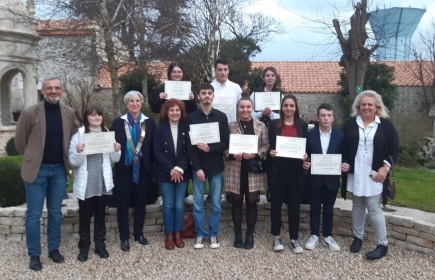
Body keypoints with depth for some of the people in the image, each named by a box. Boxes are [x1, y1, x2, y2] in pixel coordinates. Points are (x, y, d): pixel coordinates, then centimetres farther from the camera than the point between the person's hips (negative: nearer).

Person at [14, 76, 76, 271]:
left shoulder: (69, 113, -1)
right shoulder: (30, 113, -10)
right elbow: (20, 141, 1)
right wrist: (31, 159, 9)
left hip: (59, 169, 3)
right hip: (36, 169, -3)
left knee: (55, 212, 13)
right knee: (33, 214, 4)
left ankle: (54, 249, 27)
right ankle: (34, 254, 18)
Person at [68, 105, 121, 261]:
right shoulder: (79, 135, -6)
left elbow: (115, 160, 10)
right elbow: (73, 162, -10)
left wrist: (117, 151, -10)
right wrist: (78, 153, -29)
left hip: (103, 183, 3)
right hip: (86, 185, -3)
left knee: (101, 215, 15)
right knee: (85, 217, 9)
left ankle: (100, 245, 28)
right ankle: (83, 247, 23)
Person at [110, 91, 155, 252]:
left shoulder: (149, 122, 3)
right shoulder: (118, 122, 2)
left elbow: (152, 146, 0)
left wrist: (151, 166, -6)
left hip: (142, 168, 1)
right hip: (124, 168, -1)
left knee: (141, 202, 11)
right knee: (123, 203, 4)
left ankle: (139, 233, 25)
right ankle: (124, 237, 15)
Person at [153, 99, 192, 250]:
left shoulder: (186, 128, 1)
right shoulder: (159, 128, -1)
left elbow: (189, 151, -3)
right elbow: (157, 152, -7)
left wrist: (180, 168, -15)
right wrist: (171, 169, -15)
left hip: (182, 172, 1)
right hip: (165, 173, -1)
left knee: (179, 204, 5)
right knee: (168, 205, 3)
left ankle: (178, 233, 19)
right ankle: (169, 235, 15)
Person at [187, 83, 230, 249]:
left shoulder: (221, 117, 2)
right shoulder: (192, 117, 0)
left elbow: (226, 143, -1)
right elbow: (190, 145, -4)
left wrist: (210, 148, -18)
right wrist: (197, 167, -11)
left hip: (216, 166, 1)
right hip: (198, 166, 0)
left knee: (216, 203, 7)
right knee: (198, 203, 5)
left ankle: (213, 234, 20)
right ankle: (200, 234, 18)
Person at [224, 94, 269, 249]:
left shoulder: (261, 126, 2)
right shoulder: (230, 126, 2)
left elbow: (266, 146, 0)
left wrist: (255, 155, -16)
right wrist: (232, 155, -15)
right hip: (235, 170, 0)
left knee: (251, 202, 7)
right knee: (237, 202, 8)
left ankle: (250, 234, 20)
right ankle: (237, 233, 22)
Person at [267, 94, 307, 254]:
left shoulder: (302, 125, 5)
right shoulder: (274, 124, 2)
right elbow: (269, 146, 3)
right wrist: (270, 152, -17)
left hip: (295, 170, 1)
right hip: (277, 169, 0)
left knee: (294, 204, 6)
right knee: (276, 203, 6)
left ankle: (294, 239, 18)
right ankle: (276, 236, 21)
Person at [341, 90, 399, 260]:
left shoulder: (386, 125, -1)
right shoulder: (350, 124, 4)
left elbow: (394, 149, -1)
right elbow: (342, 147, 8)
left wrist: (385, 167, -12)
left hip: (374, 175, -3)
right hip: (354, 174, 3)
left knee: (373, 208, -3)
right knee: (357, 206, 14)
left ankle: (382, 245, 11)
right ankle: (357, 237, 30)